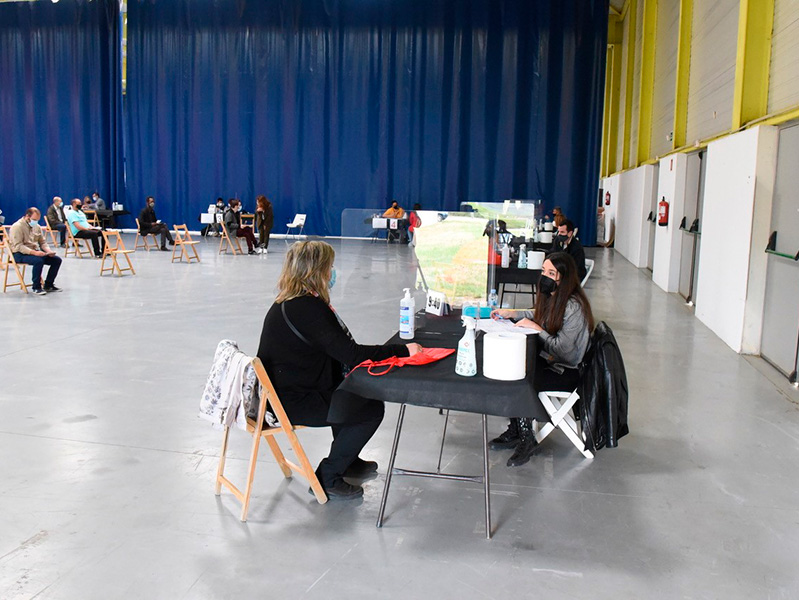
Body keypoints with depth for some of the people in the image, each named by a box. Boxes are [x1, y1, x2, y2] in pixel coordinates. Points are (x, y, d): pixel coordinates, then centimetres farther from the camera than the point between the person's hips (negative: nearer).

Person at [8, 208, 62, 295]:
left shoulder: (37, 226, 11)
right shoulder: (17, 226, -13)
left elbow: (42, 242, 16)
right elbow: (18, 246, -21)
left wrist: (48, 250, -6)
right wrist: (34, 252, -31)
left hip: (35, 252, 8)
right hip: (20, 254, -8)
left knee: (57, 260, -6)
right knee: (38, 261, -36)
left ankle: (48, 285, 5)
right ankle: (36, 287, -21)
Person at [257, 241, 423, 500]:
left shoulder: (286, 303, 7)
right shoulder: (307, 308, -25)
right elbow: (350, 353, -25)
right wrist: (403, 350, -20)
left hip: (284, 389, 10)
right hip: (292, 402, -10)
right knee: (372, 408, -2)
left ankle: (346, 460, 36)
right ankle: (327, 478, 6)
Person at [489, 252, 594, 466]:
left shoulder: (573, 307, -23)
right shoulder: (551, 297, 3)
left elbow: (562, 349, -25)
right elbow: (540, 315, 26)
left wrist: (537, 329, -20)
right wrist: (512, 313, 15)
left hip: (567, 371, -9)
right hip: (549, 360, 9)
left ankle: (527, 440, -6)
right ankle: (515, 432, 2)